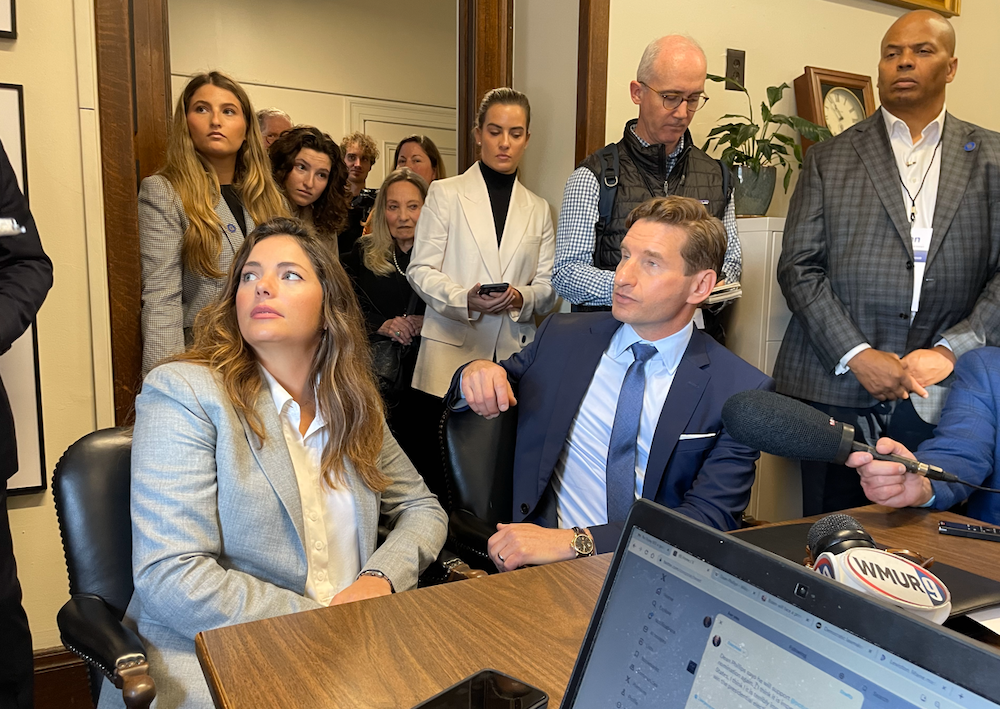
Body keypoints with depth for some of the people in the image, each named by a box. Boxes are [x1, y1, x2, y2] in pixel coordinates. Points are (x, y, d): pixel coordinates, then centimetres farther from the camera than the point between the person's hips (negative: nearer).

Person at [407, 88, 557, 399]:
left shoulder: (538, 209, 17)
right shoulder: (445, 193, 7)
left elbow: (548, 284, 12)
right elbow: (420, 269, 0)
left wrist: (521, 298, -11)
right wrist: (465, 300, -17)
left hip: (515, 351, 3)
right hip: (451, 348, -2)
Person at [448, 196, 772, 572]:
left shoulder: (741, 391, -3)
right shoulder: (562, 337, 5)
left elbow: (710, 519, -11)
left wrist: (575, 541, -23)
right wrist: (477, 374, -6)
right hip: (546, 569, 1)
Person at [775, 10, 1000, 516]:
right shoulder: (829, 159, 8)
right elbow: (798, 268, 0)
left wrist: (951, 349, -9)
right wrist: (857, 355, -10)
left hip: (941, 396, 1)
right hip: (838, 386, -1)